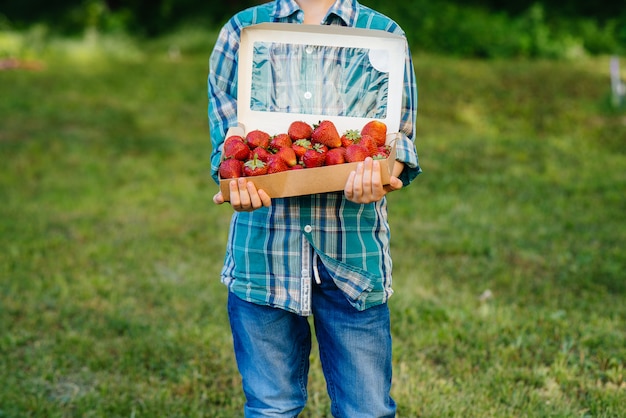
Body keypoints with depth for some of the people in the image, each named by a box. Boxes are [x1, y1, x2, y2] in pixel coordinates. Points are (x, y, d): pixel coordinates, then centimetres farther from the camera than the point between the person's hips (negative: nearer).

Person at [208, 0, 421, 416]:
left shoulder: (385, 35, 10)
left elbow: (400, 136, 4)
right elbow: (225, 133, 7)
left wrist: (378, 178, -20)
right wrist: (238, 183, -16)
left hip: (354, 246, 0)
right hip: (265, 242, 0)